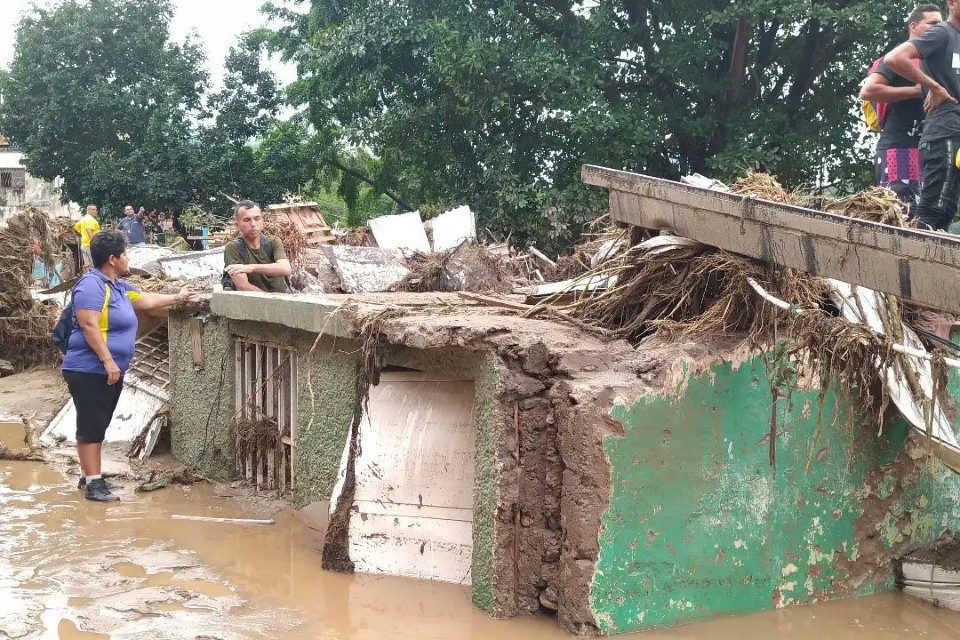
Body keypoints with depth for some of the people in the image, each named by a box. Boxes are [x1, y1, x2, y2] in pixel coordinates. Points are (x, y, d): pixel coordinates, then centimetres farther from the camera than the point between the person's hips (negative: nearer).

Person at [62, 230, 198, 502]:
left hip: (111, 373, 10)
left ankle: (88, 475, 22)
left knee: (99, 426, 14)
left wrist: (177, 298, 40)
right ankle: (94, 483, -5)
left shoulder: (118, 285, 15)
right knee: (91, 426, -7)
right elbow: (89, 326, -22)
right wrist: (108, 360, -24)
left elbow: (145, 300, 32)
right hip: (90, 372, -10)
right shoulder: (91, 285, -16)